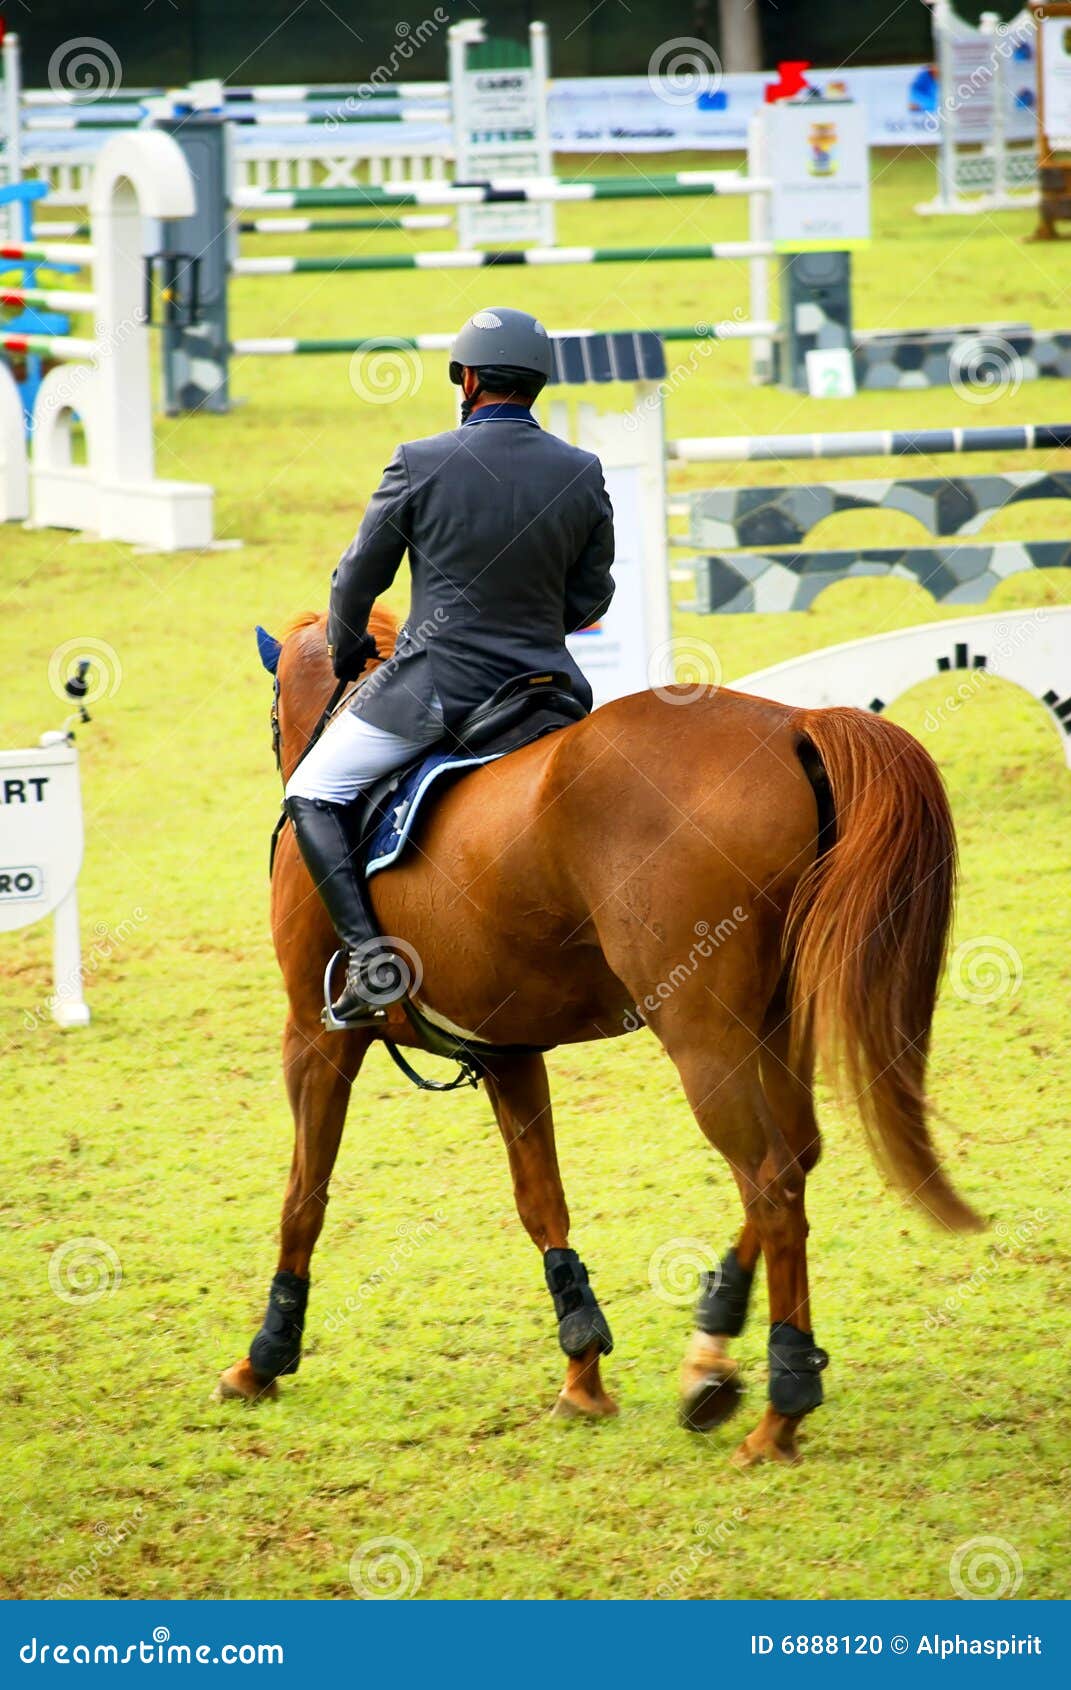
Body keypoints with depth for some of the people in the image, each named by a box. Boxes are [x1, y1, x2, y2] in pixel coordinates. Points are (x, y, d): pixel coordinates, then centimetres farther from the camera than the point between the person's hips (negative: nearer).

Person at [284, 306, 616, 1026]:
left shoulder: (421, 465, -10)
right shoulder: (583, 474, 0)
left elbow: (358, 579, 0)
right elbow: (591, 598, 8)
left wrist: (347, 652, 20)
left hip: (433, 686, -4)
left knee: (312, 795, 10)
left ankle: (370, 956, -6)